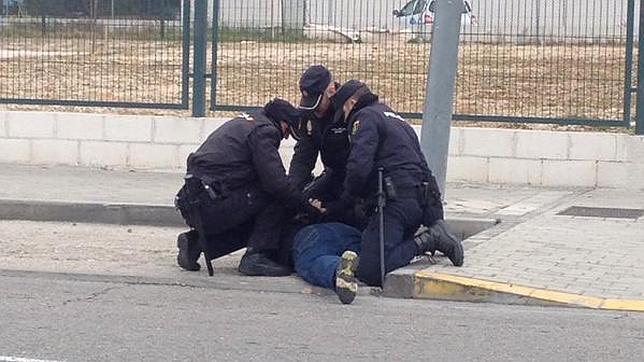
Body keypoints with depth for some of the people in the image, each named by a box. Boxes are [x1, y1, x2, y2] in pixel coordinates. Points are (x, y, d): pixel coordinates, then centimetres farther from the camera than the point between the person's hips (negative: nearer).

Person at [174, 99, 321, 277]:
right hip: (211, 207, -10)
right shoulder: (263, 131, -6)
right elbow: (276, 183, -15)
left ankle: (196, 242, 11)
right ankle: (256, 257, -6)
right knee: (276, 198, -3)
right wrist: (310, 207, -3)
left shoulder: (241, 123, 24)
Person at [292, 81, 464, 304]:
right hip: (420, 201, 9)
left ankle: (425, 241, -19)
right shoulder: (397, 120, 30)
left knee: (370, 271, -15)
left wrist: (345, 200, 4)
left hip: (395, 202, -9)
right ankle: (430, 237, -3)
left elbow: (358, 167, -13)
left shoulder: (366, 117, 1)